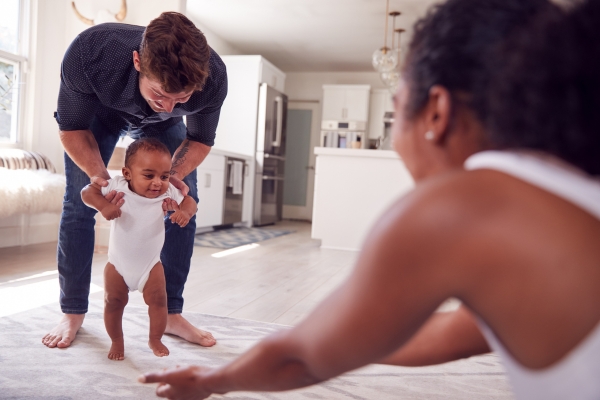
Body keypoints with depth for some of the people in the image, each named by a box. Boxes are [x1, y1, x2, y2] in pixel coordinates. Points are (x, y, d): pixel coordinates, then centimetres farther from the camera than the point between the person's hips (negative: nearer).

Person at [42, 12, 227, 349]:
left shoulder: (213, 77, -38)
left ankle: (171, 313, 4)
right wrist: (98, 174, -42)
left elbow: (201, 140, -18)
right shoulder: (89, 53, -43)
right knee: (78, 204, -10)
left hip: (162, 125, 2)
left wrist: (176, 175, -37)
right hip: (98, 112, -1)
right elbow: (71, 129, -24)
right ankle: (73, 313, 8)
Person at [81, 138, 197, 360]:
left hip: (151, 264, 1)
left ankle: (155, 339, 23)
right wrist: (103, 205, -35)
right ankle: (117, 341, 28)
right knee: (114, 301, 6)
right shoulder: (116, 186, -20)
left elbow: (188, 200, -6)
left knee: (158, 299, 1)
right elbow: (87, 191, -15)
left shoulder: (168, 193, -16)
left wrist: (186, 212, -30)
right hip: (118, 264, -1)